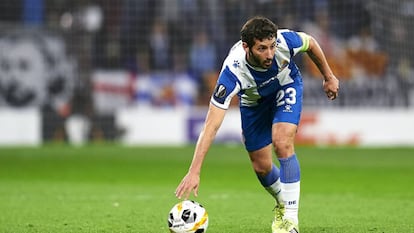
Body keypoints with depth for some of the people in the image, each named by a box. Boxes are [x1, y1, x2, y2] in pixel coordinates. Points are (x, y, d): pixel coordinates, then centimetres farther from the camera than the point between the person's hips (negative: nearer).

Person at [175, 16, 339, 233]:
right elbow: (211, 125, -43)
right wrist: (194, 172, -49)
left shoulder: (285, 40, -37)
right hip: (254, 100, 1)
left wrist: (328, 77, 2)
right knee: (261, 166, 2)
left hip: (287, 87, 0)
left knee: (282, 142, -24)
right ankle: (282, 204, 36)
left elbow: (310, 43, -10)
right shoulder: (233, 71, -42)